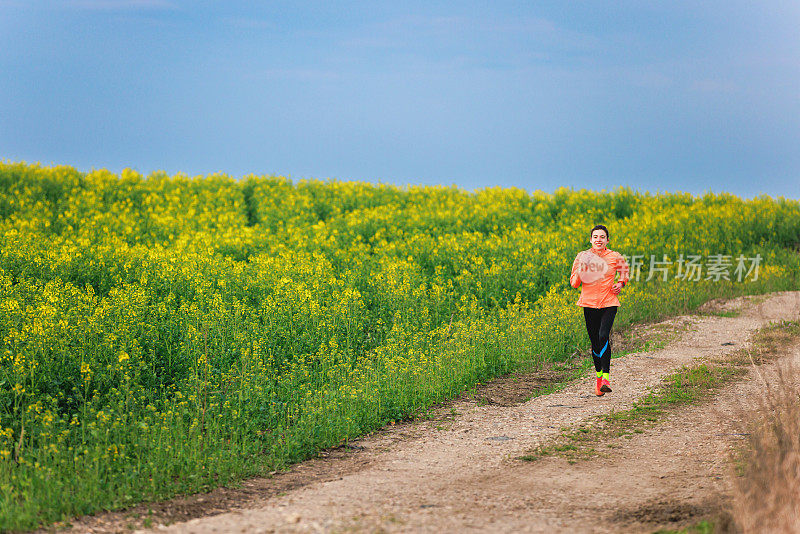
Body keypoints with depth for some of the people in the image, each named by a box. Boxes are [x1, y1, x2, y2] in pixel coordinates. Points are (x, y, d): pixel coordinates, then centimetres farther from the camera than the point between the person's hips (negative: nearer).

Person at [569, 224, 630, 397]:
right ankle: (598, 376, 25)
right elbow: (573, 283, 6)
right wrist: (580, 274, -15)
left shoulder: (615, 257, 0)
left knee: (603, 337, -21)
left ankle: (606, 377, -17)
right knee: (595, 342, 5)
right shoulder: (582, 257, 2)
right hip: (589, 303, 2)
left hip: (609, 303, -2)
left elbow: (624, 270, 22)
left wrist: (621, 283, 3)